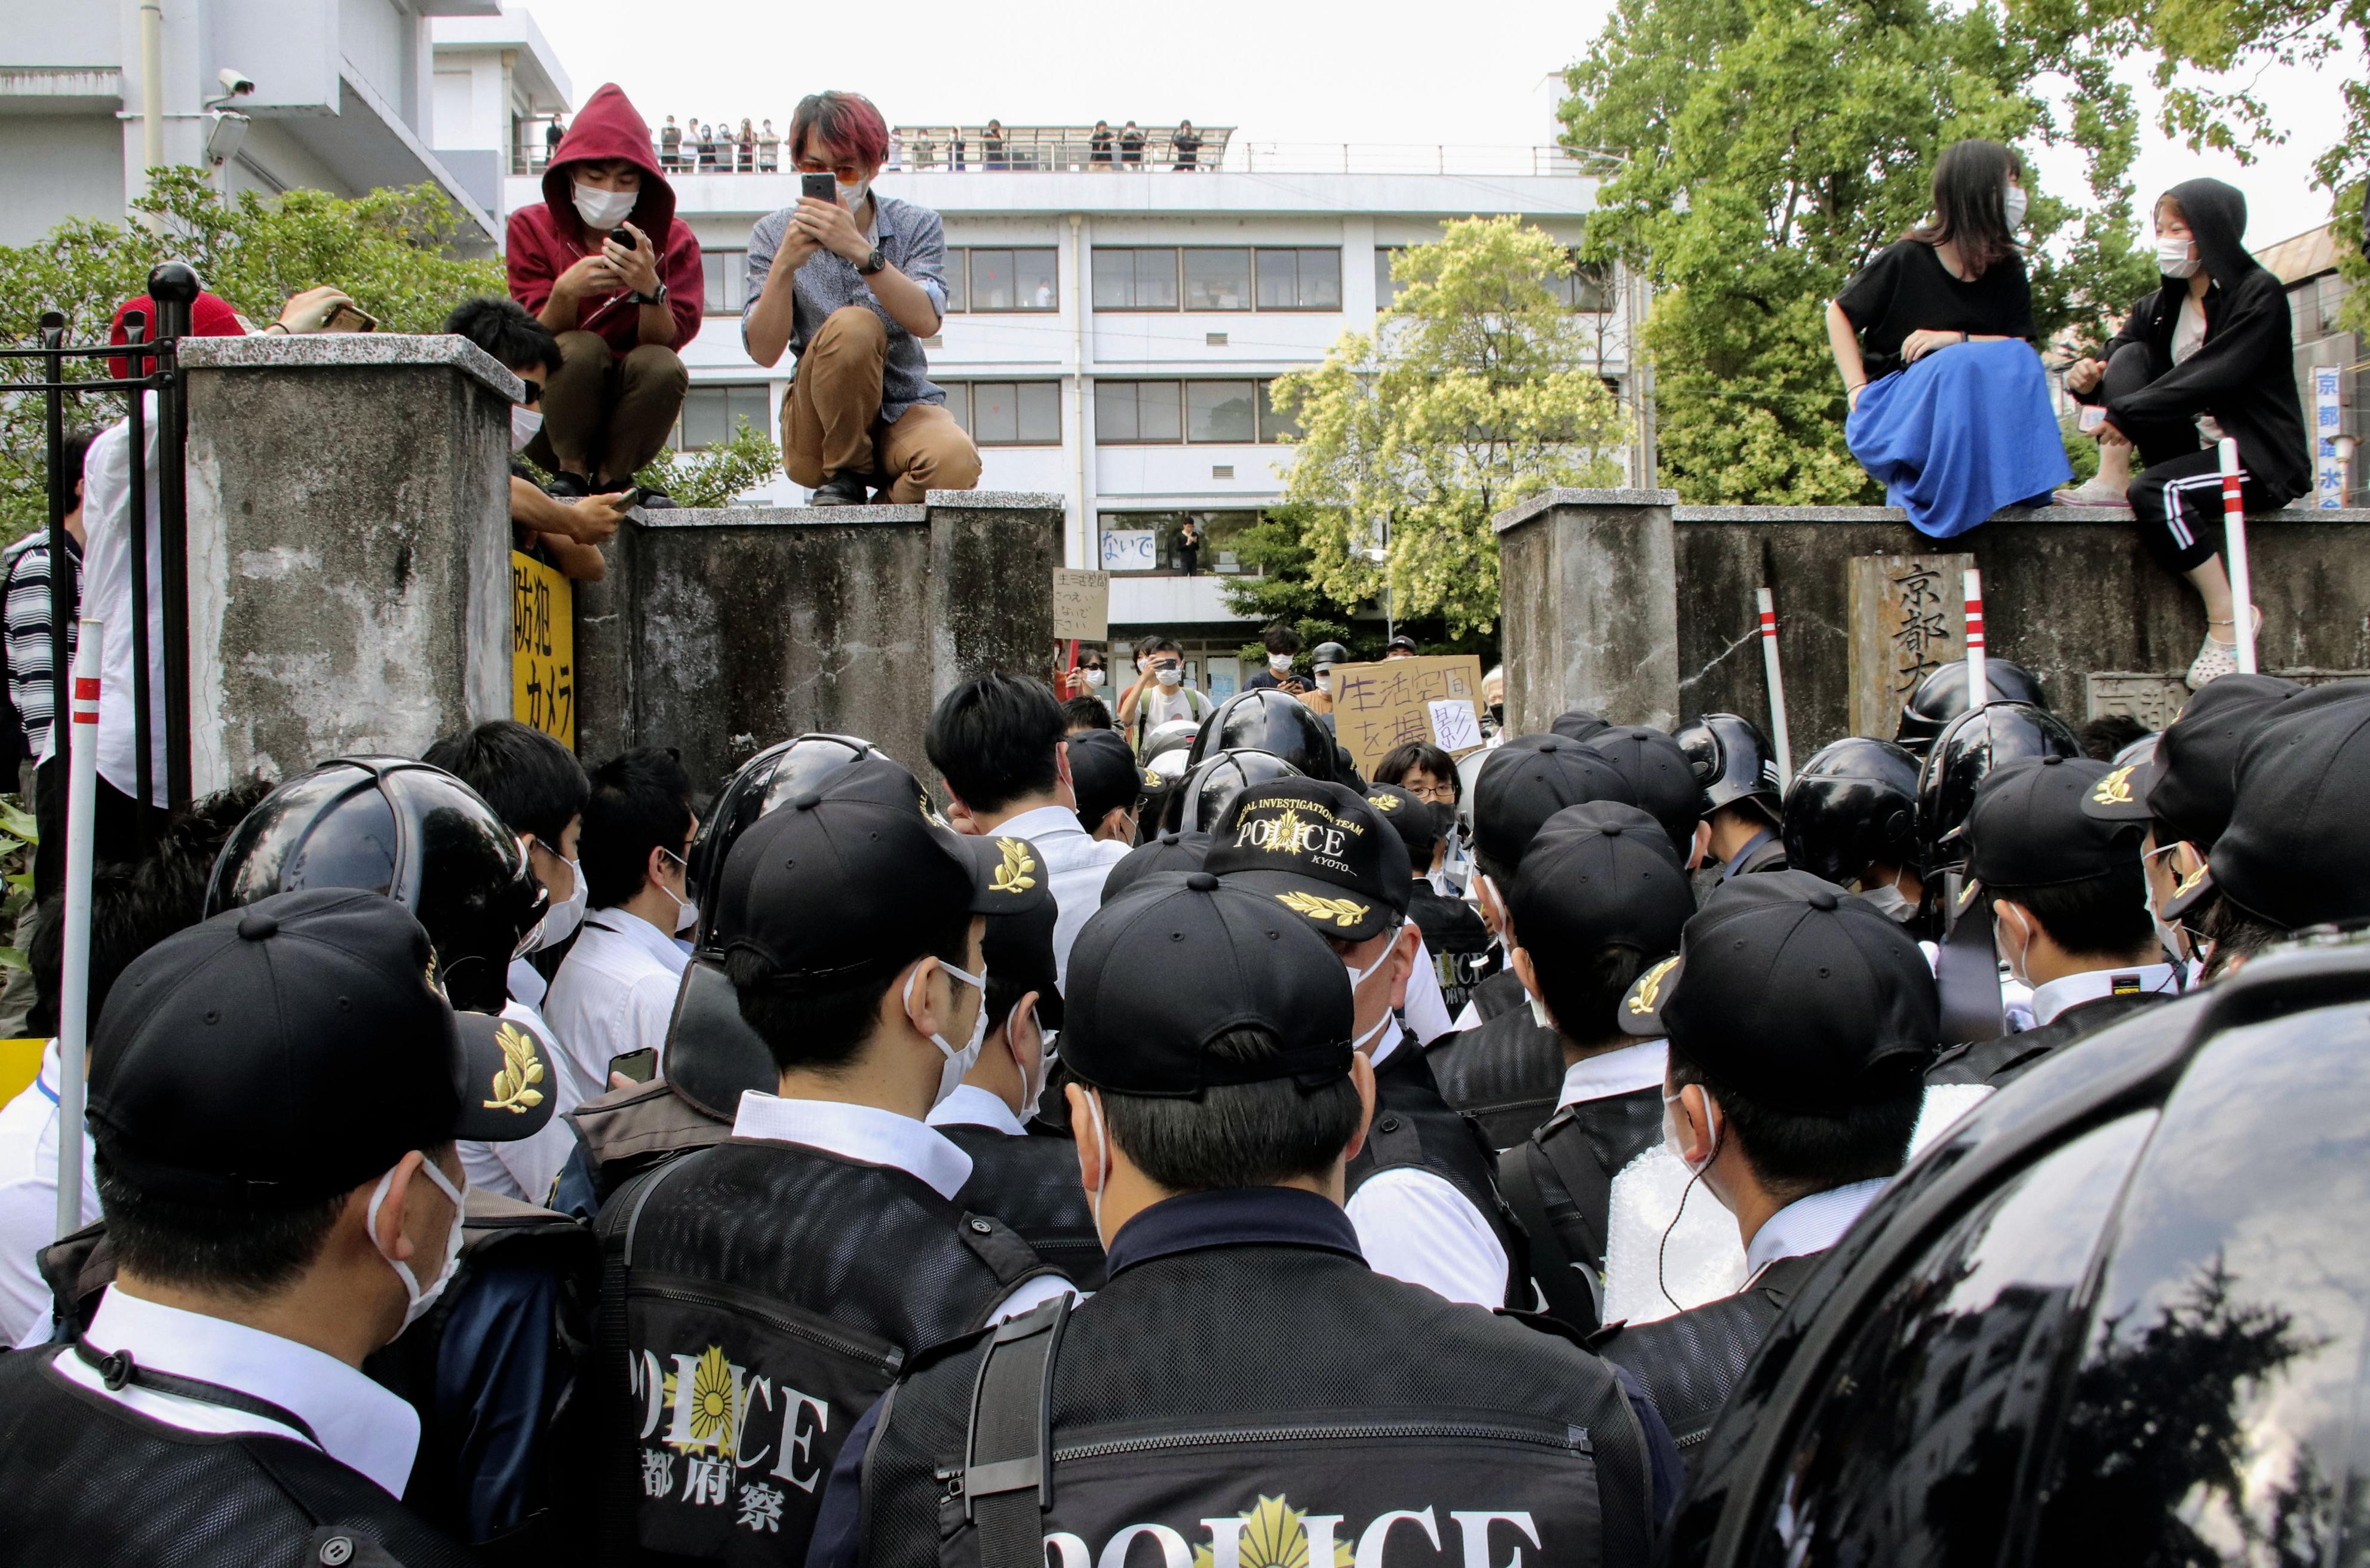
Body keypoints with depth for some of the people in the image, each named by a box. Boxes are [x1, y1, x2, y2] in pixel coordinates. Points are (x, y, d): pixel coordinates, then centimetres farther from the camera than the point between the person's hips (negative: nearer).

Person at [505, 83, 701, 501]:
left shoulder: (673, 239, -2)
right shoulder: (532, 228, -2)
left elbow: (667, 342, -15)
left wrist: (650, 289, -35)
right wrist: (565, 292, -32)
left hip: (630, 417, 1)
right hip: (550, 418, -1)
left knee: (661, 366, -29)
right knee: (582, 349, -30)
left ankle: (611, 478, -8)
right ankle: (571, 470, -9)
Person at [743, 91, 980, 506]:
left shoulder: (917, 226, 1)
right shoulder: (774, 234, 1)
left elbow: (926, 322, -19)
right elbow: (763, 352, -10)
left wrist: (859, 249, -31)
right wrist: (784, 265, -25)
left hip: (905, 413, 0)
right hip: (817, 435, 0)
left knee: (955, 463, -34)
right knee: (852, 325, -30)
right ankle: (845, 476, -9)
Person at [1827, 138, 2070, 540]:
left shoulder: (2009, 273, 4)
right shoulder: (1906, 260, -9)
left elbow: (2023, 348, -2)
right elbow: (1839, 313, 1)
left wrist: (1955, 339, -18)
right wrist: (1857, 389, -9)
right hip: (1892, 409, -4)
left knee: (2017, 362, -26)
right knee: (1961, 364, -34)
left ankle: (2020, 491, -24)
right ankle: (1925, 488, -27)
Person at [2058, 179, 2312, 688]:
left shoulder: (2259, 295, -10)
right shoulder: (2162, 305, 11)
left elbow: (2211, 379, -23)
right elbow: (2115, 369, 4)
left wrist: (2126, 413, -27)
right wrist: (2088, 381, -20)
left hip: (2260, 459, -7)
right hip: (2193, 449, 7)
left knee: (2155, 493, -33)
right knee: (2129, 357, -8)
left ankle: (2228, 618, -21)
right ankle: (2111, 482, -22)